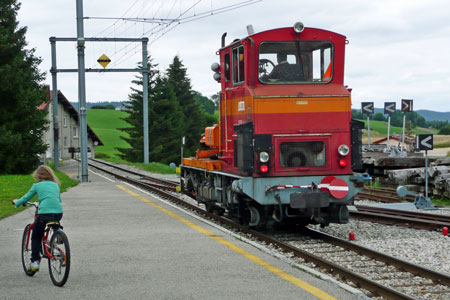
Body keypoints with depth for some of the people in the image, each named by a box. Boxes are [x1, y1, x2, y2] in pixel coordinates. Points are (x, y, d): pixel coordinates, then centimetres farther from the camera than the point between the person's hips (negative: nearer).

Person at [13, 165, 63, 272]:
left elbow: (26, 198, 21)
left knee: (35, 237, 13)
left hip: (44, 213, -3)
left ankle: (35, 261, 4)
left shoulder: (37, 186, 13)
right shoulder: (55, 185, 22)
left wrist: (16, 202, 41)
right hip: (58, 213, 3)